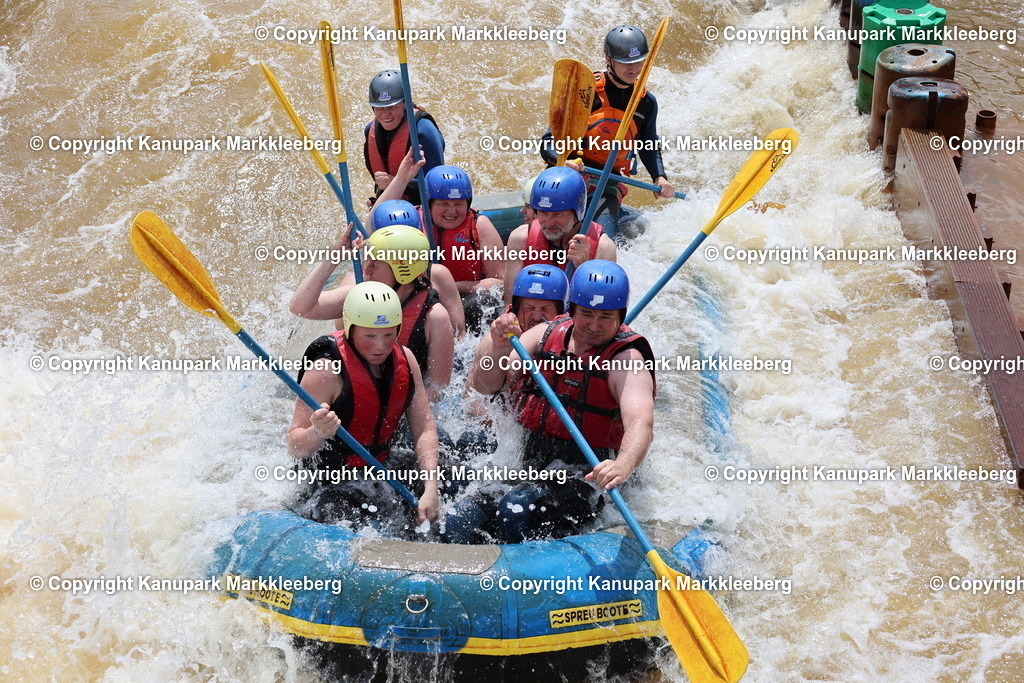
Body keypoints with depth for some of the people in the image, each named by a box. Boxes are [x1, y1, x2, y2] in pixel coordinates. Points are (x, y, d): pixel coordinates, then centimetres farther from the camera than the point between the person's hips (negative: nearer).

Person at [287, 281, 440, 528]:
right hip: (331, 487, -6)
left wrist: (430, 490, -13)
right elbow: (295, 448, -19)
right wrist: (318, 433, -42)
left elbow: (424, 429, 0)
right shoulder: (328, 370, -19)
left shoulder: (404, 359, 0)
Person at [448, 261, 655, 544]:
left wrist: (623, 466, -50)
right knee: (460, 520, -18)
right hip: (528, 470, 5)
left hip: (585, 480, -5)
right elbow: (485, 385, 3)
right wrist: (499, 350, -20)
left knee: (516, 507, -31)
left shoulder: (627, 359, -10)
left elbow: (641, 423, -28)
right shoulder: (545, 335, 6)